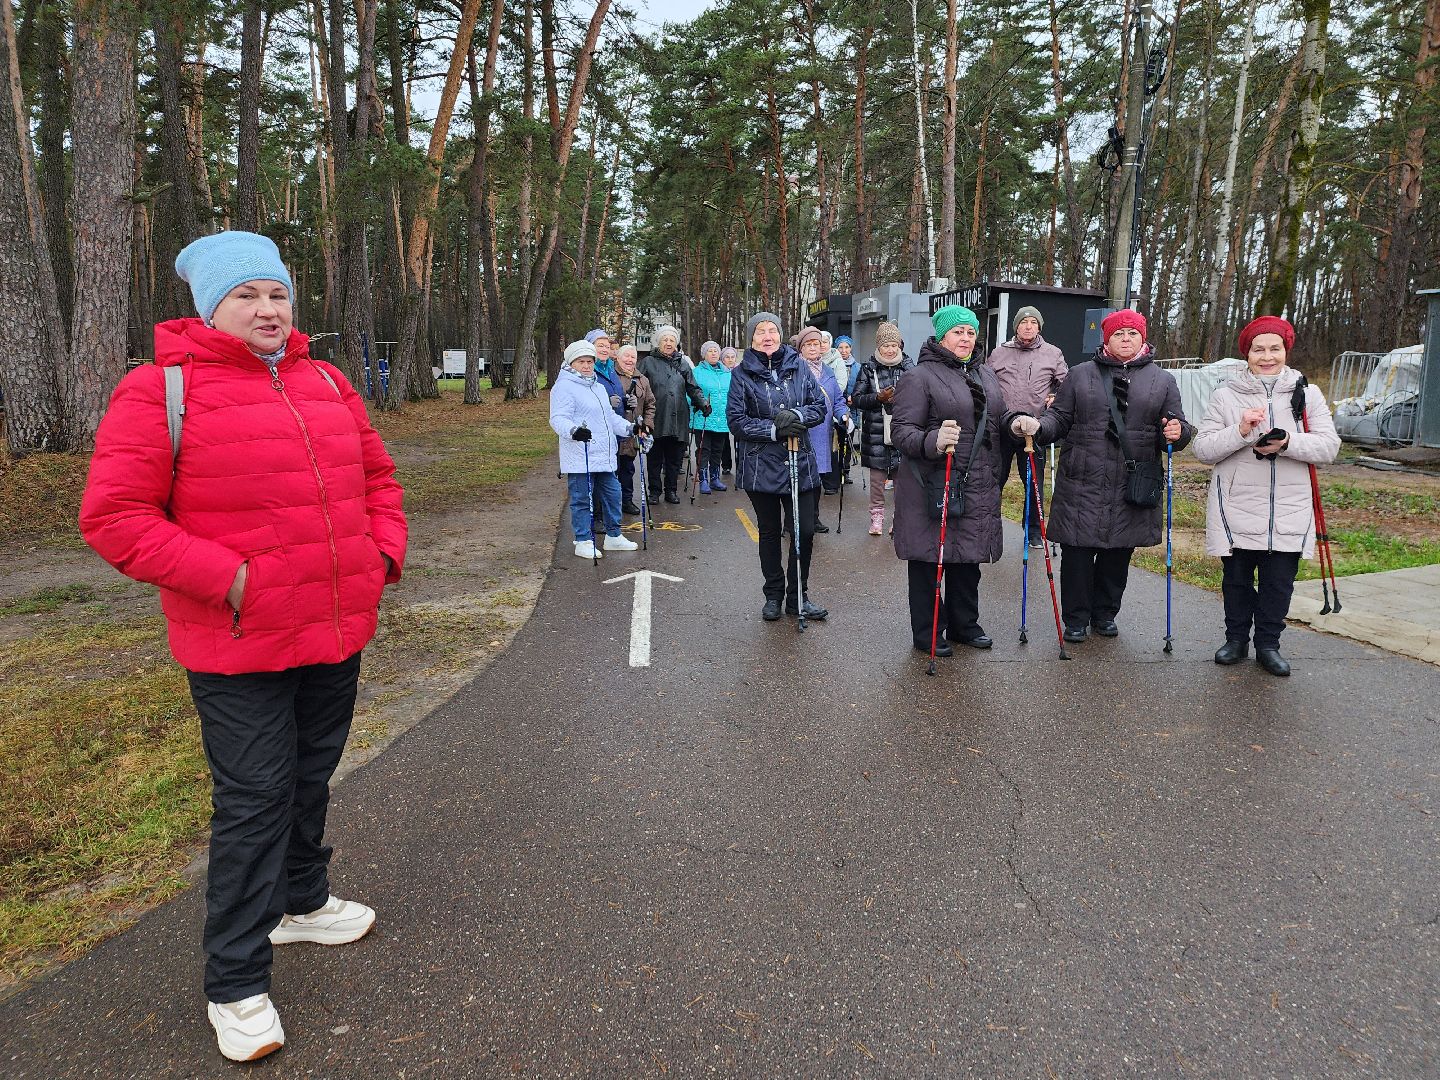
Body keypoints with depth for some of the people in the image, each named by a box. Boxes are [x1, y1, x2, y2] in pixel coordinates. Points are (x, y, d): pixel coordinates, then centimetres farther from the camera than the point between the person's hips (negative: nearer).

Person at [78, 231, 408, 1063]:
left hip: (337, 633, 6)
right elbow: (114, 517, -14)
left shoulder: (327, 384, 10)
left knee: (311, 777, 21)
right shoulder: (161, 391, -9)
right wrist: (225, 577, -20)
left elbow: (377, 476, 18)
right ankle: (237, 985, 18)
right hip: (241, 649, -6)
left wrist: (384, 556, 4)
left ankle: (302, 902, 45)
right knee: (255, 799, 1)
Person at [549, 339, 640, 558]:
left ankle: (613, 536, 27)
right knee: (582, 499, -1)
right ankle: (583, 541, 9)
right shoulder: (564, 386, -8)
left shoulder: (598, 387, 20)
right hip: (579, 457, -8)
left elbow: (610, 417, 28)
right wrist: (574, 431, -37)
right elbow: (558, 419, -18)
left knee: (612, 494, 13)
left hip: (605, 456, 9)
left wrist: (631, 428, 14)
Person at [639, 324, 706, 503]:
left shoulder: (683, 363, 15)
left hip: (678, 420, 3)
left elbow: (693, 388, 14)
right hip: (657, 419, -2)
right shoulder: (648, 362, 5)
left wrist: (702, 403, -2)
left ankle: (671, 490, 19)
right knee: (655, 458, 5)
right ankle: (654, 491, 15)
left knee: (675, 458, 7)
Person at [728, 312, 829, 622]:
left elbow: (821, 406, 3)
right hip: (761, 466, -1)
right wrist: (774, 430, -18)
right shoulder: (742, 374, -2)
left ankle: (798, 596, 18)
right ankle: (773, 595, 26)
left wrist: (797, 416, -16)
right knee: (769, 533, 11)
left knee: (805, 531, 1)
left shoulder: (798, 366, 4)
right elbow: (737, 421, -8)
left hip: (800, 463, 2)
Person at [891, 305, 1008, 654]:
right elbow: (901, 429, -14)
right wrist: (933, 441, -32)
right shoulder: (919, 377, -7)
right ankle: (928, 634, 13)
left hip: (978, 487, 7)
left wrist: (997, 477, 16)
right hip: (933, 485, -7)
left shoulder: (986, 375, 17)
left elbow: (997, 423, 25)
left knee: (969, 558, 15)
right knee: (928, 558, 1)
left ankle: (965, 625, 30)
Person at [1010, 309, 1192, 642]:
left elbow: (1176, 428, 10)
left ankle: (1104, 614, 29)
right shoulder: (1080, 375, 7)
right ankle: (1076, 619, 16)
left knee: (1119, 553, 11)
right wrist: (1037, 426, -15)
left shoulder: (1163, 380, 10)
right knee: (1077, 551, 1)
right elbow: (1060, 418, 6)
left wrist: (1176, 434, -14)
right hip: (1082, 483, -1)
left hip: (1134, 487, 2)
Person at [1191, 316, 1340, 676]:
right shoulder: (1226, 396, 1)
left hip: (1289, 514, 1)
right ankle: (1236, 639, 28)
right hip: (1236, 512, -1)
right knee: (1237, 581, 11)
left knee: (1279, 583, 8)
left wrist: (1287, 443, -20)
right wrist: (1239, 432, -21)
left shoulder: (1307, 394, 4)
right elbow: (1202, 448, -5)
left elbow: (1329, 446, -3)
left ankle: (1268, 645, 23)